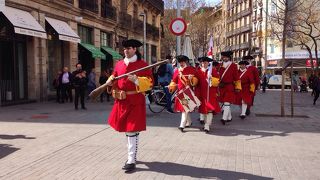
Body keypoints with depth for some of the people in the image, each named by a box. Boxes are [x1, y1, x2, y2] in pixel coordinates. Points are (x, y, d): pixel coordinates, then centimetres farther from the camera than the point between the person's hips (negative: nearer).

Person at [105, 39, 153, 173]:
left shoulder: (142, 64, -5)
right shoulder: (119, 64, 11)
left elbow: (149, 82, -10)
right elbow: (114, 77, 20)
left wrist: (136, 80, -25)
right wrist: (110, 81, -2)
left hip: (135, 101, -6)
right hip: (121, 101, 7)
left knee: (132, 131, -7)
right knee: (126, 130, 17)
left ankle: (132, 161, 2)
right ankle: (131, 155, 34)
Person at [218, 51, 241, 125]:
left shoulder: (233, 66, -3)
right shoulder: (221, 66, 9)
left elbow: (237, 77, -3)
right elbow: (219, 76, 14)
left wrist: (238, 87, -5)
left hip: (230, 87, -5)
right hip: (222, 87, 5)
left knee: (227, 103, -12)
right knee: (225, 103, 11)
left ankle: (224, 118, -15)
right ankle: (229, 117, 24)